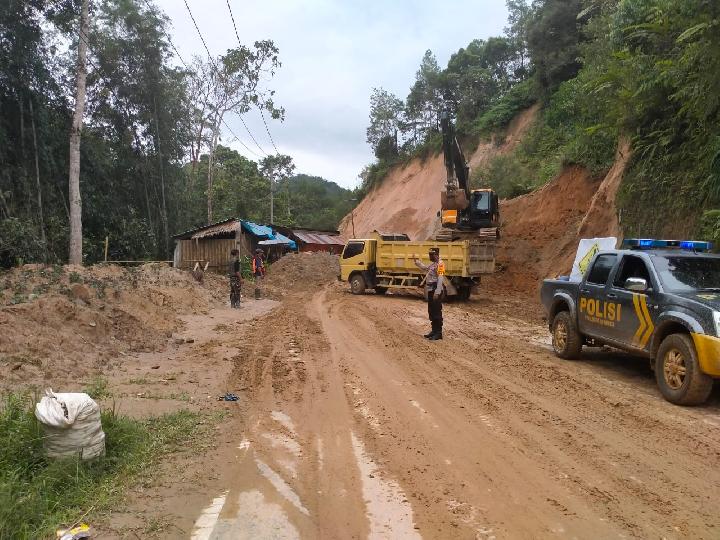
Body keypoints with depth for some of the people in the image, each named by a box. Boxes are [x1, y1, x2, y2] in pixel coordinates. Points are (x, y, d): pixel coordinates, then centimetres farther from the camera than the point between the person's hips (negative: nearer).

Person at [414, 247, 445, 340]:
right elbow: (424, 268, 36)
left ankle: (438, 333, -1)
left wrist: (437, 292, -27)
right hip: (431, 290, 10)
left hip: (436, 291, -10)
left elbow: (440, 279, -23)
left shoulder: (440, 264, -15)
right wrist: (416, 261, 25)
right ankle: (434, 330, 24)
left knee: (437, 312, -6)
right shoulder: (432, 264, 17)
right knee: (431, 312, 15)